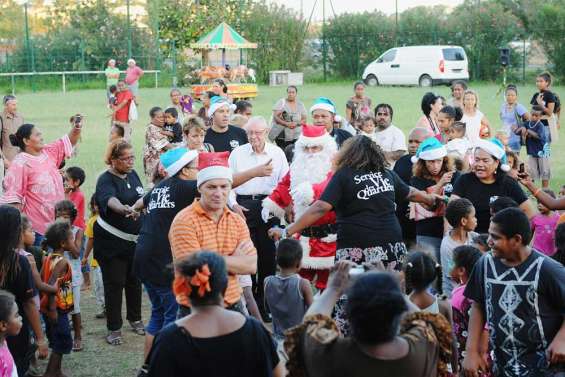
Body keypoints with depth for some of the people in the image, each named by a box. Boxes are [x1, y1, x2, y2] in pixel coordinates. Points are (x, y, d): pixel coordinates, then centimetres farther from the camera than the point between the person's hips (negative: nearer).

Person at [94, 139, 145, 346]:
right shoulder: (106, 180, -17)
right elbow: (110, 199, -39)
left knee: (135, 280, 15)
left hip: (135, 239, 6)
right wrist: (124, 209, -58)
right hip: (112, 241, -6)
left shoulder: (132, 174, 6)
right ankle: (114, 328, 7)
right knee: (114, 283, -2)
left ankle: (135, 319, 32)